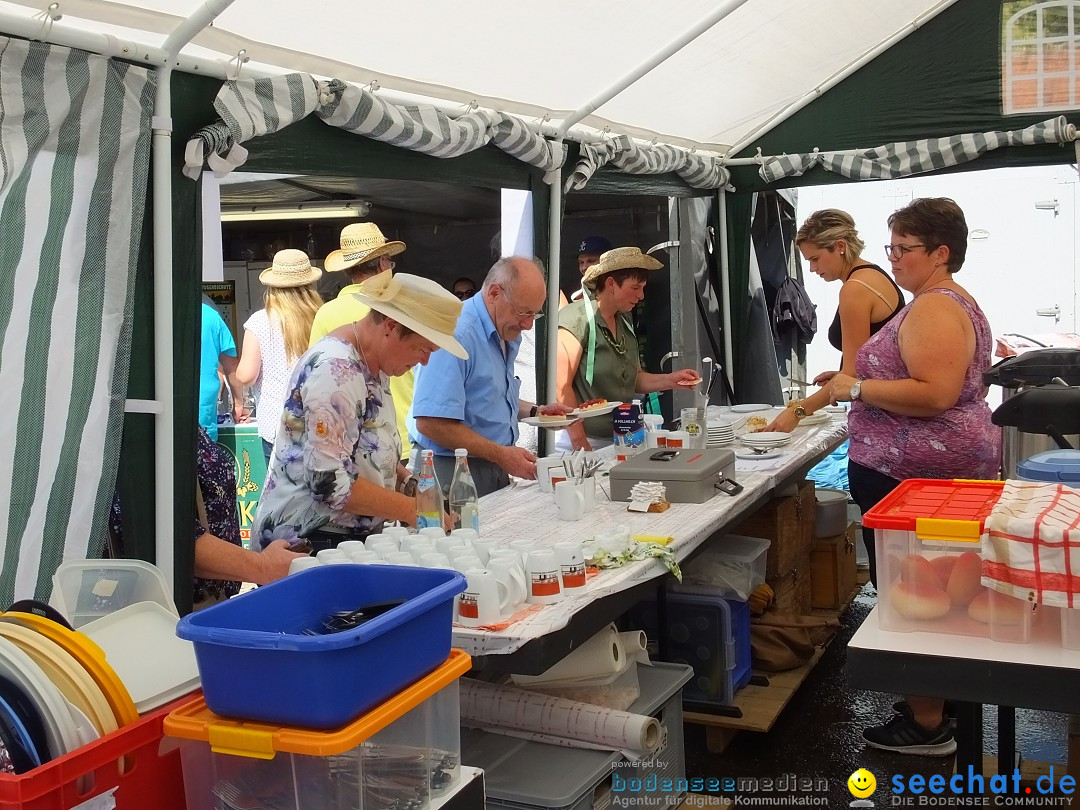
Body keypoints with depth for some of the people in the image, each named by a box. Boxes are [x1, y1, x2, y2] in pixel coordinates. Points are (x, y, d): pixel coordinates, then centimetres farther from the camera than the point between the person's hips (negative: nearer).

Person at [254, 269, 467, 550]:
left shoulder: (373, 364, 6)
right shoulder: (335, 370, -21)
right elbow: (330, 483, -26)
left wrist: (408, 483, 2)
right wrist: (411, 509, -19)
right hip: (308, 539, -9)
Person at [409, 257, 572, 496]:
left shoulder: (508, 336, 10)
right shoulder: (456, 333, -21)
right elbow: (431, 423, -27)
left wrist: (534, 412, 8)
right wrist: (500, 454, -22)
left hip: (494, 468, 9)